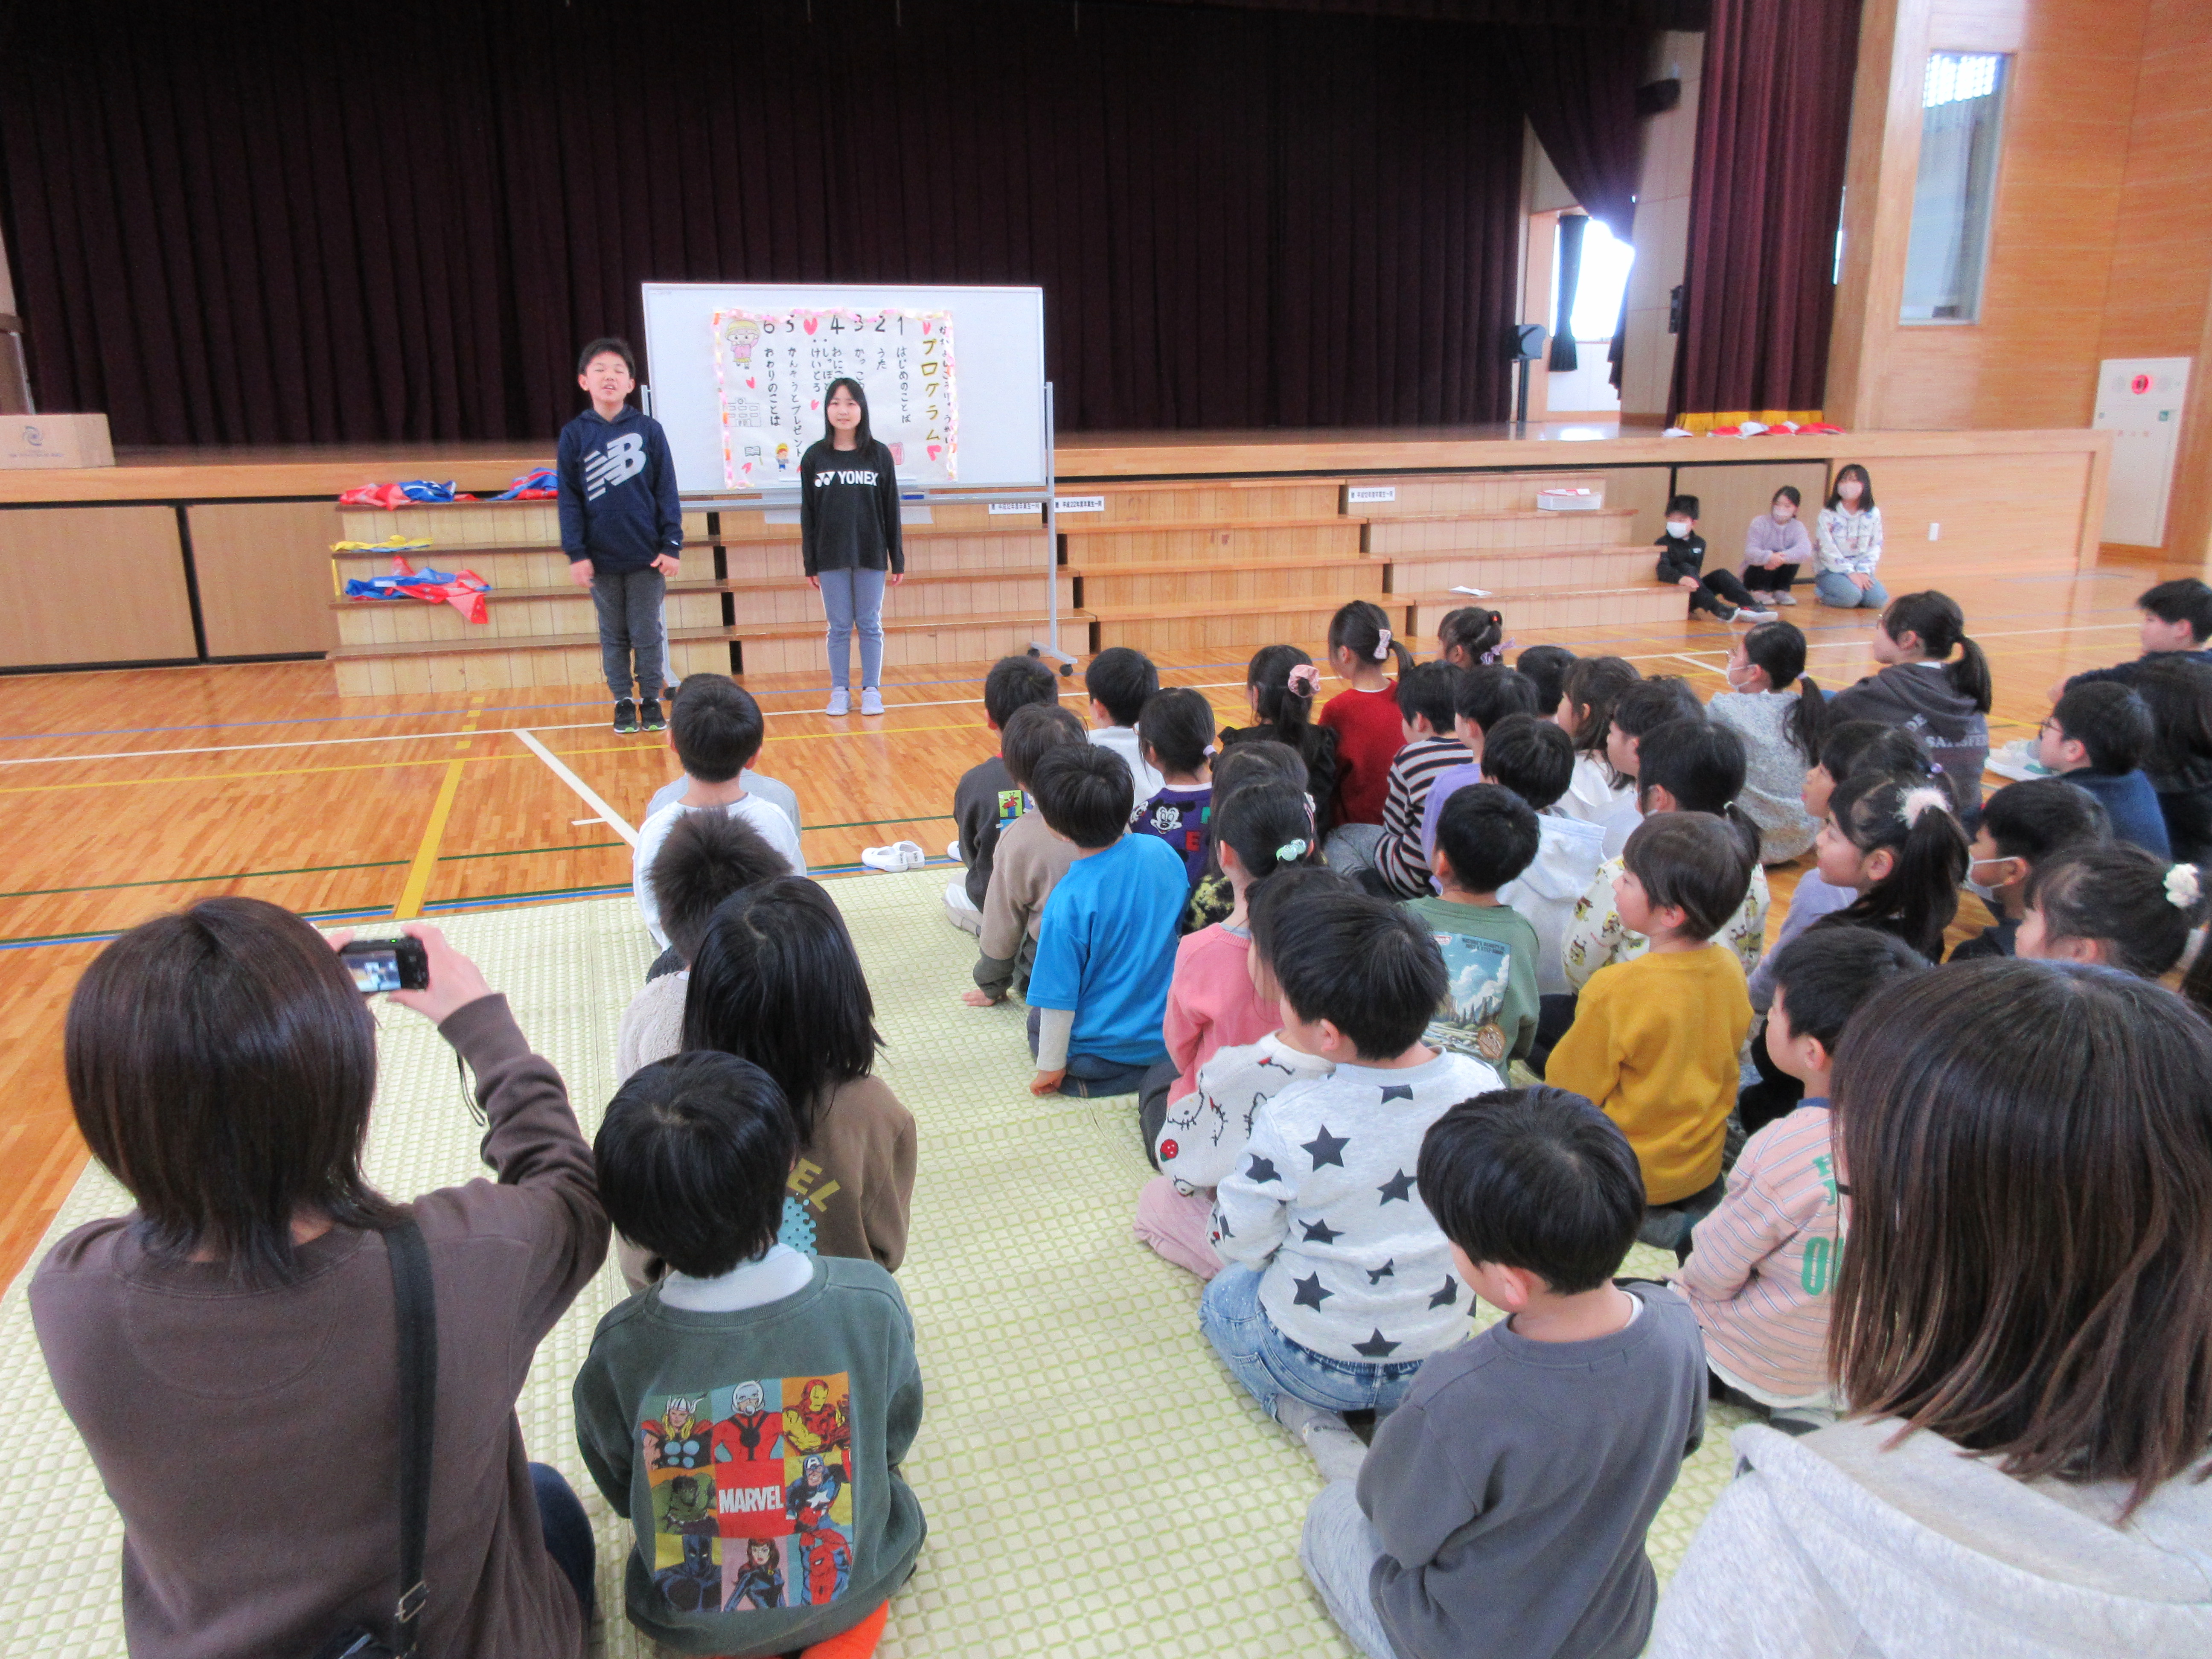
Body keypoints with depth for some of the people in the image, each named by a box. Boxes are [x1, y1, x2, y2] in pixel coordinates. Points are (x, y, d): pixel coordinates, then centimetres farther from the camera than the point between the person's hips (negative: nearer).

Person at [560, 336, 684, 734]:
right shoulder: (575, 434, 1)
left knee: (647, 634, 7)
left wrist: (672, 545, -5)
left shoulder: (649, 430, -1)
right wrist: (575, 553, -6)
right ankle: (623, 701, 22)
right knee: (614, 635, 11)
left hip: (647, 556, -1)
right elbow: (569, 498, 1)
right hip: (601, 558, 1)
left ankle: (651, 700, 19)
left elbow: (666, 492, 0)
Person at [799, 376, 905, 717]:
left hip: (871, 555, 0)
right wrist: (810, 564, 1)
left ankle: (871, 691, 12)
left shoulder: (879, 454, 1)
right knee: (839, 627, 5)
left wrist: (897, 560, 1)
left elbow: (891, 511, 2)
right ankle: (840, 692, 13)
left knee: (870, 625, 5)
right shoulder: (815, 457, 2)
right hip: (831, 558, 1)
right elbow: (808, 514, 4)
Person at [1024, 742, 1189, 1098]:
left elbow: (1060, 996, -18)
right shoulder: (1162, 852, -11)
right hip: (1171, 1037, 6)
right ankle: (1160, 1068, 8)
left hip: (1101, 1050, -5)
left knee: (1038, 1023, 26)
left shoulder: (1068, 903, -26)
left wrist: (1051, 1067, -3)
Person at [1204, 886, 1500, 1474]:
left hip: (1317, 1359, -4)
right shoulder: (1481, 1086, -19)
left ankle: (1307, 1415, 6)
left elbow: (1240, 1245, -15)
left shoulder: (1291, 1123, -31)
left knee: (1222, 1295, 27)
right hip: (1440, 1354, 5)